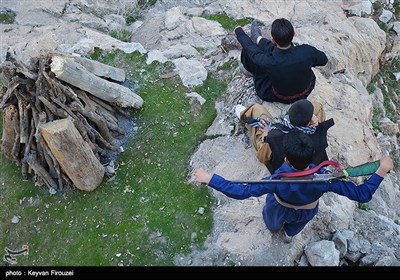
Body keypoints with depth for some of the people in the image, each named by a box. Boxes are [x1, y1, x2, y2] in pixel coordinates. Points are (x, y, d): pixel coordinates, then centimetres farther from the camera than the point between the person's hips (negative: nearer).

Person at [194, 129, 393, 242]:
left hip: (280, 209, -1)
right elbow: (363, 194, -34)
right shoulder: (324, 179, -43)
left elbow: (241, 192, -45)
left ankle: (274, 228, 74)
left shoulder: (279, 180, -49)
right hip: (306, 213, 2)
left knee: (274, 221, 39)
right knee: (295, 225, 41)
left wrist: (209, 179, -42)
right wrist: (382, 169, -26)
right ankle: (289, 235, 74)